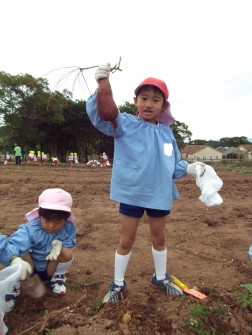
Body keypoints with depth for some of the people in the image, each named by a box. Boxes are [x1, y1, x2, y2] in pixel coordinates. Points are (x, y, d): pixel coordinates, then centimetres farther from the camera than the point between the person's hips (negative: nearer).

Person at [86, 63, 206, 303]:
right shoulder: (125, 124, -9)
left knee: (159, 238, 20)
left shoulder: (166, 132, 4)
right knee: (126, 241, 10)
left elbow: (173, 164, 11)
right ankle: (118, 284, 29)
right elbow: (100, 116, -25)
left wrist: (189, 168, -8)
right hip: (131, 194, -4)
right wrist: (102, 85, -36)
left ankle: (160, 278, 43)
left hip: (160, 195, 4)